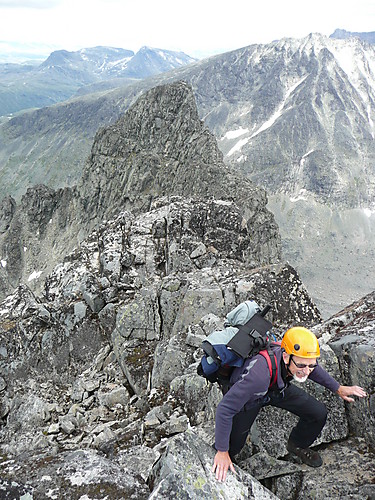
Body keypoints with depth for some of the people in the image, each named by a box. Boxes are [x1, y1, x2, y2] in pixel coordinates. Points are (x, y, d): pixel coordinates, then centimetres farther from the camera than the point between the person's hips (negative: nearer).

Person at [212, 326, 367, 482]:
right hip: (247, 393, -4)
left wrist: (338, 388, 6)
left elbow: (312, 369, 1)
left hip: (278, 387, 5)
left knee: (319, 413, -3)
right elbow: (225, 408, -40)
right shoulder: (260, 374, -48)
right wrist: (222, 452, -32)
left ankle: (297, 445, 27)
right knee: (232, 447, -5)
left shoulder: (299, 359, -29)